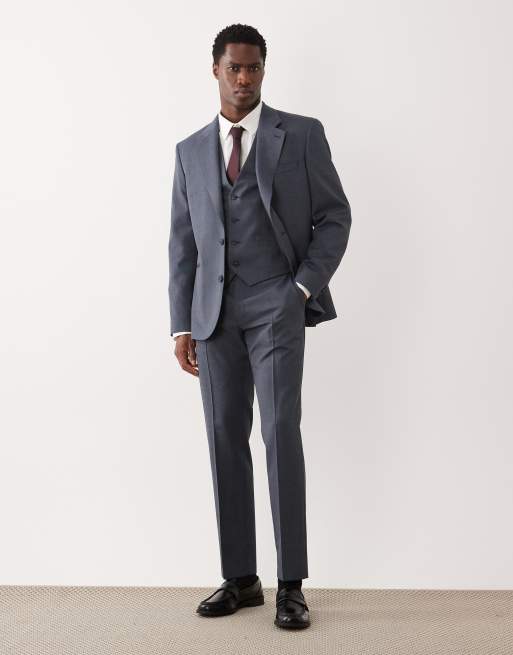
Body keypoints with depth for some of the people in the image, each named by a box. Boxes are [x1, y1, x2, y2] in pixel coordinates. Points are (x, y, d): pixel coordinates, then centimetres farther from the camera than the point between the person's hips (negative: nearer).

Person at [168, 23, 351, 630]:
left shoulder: (302, 134, 5)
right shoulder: (190, 150, 14)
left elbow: (335, 216, 3)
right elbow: (183, 243, 12)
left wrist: (305, 286, -9)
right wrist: (181, 324, 6)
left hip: (277, 304, -3)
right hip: (214, 312, 4)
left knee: (280, 433, -12)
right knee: (226, 439, 3)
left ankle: (290, 584, -3)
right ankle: (240, 578, 12)